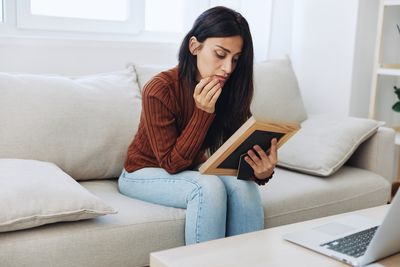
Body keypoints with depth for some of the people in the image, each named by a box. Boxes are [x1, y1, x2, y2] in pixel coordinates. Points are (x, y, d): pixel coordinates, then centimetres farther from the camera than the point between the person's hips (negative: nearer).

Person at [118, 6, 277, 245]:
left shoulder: (230, 90, -12)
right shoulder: (160, 90, -26)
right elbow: (171, 163, -23)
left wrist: (262, 171, -35)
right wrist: (203, 113, -32)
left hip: (191, 170, 4)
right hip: (145, 172, -4)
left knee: (243, 185, -25)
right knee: (209, 188, -32)